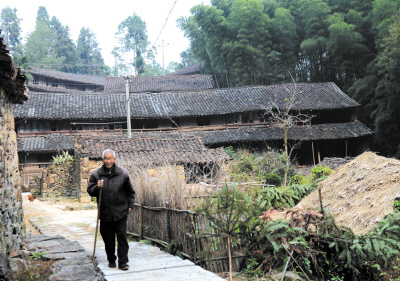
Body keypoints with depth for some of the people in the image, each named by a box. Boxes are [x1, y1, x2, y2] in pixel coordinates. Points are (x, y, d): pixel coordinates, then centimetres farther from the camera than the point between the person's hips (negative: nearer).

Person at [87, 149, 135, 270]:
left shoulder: (123, 173, 2)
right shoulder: (96, 174, 1)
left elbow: (130, 192, 12)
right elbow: (90, 191, 3)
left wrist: (130, 205, 9)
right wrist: (97, 187, -16)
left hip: (120, 211, -1)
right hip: (105, 212, 1)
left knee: (122, 236, -4)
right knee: (108, 238, 9)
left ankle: (123, 261, 3)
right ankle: (111, 260, 25)